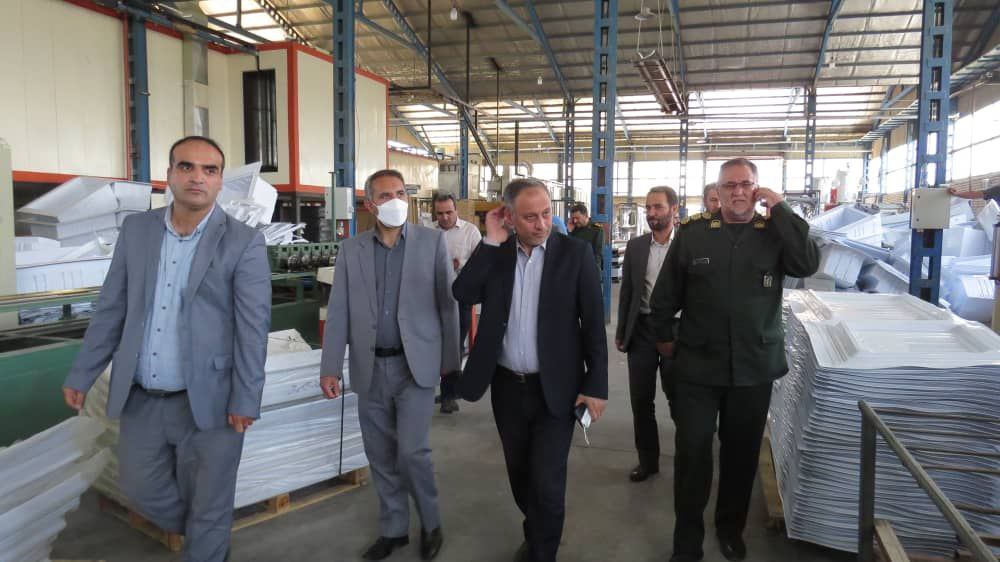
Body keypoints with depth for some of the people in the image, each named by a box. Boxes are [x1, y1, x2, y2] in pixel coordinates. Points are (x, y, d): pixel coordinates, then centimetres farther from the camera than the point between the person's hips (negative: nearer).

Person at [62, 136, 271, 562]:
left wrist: (245, 400, -14)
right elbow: (110, 309, 9)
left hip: (206, 401, -5)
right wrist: (82, 374, 9)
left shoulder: (243, 242, -10)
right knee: (140, 488, 21)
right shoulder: (136, 229, 4)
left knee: (208, 508, 10)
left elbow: (253, 327, -12)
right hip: (140, 399, 5)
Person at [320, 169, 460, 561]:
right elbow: (339, 312, 3)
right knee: (381, 455, 12)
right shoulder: (351, 250, 5)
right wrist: (330, 367, -2)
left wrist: (451, 360, -1)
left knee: (411, 450, -6)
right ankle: (393, 529, 31)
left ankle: (430, 523, 20)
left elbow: (448, 304, 0)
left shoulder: (432, 242, -1)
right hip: (371, 368, 3)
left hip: (416, 365, -3)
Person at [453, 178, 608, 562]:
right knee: (520, 473, 19)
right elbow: (463, 294, -12)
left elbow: (593, 323, -7)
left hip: (554, 388, -3)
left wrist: (596, 385, -9)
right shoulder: (495, 252, 1)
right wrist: (492, 242, -15)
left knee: (547, 481, -1)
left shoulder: (575, 252, -7)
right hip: (507, 386, 4)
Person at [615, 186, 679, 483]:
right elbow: (626, 291, 9)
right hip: (642, 330, 3)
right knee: (641, 401, 9)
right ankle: (647, 460, 26)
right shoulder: (635, 246, 5)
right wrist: (621, 332, 7)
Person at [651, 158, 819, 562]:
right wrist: (664, 336, 11)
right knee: (692, 454, 4)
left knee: (742, 454, 16)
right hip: (697, 365, -1)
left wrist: (779, 208, -17)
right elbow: (666, 292, 4)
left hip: (754, 366, 1)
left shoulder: (775, 231, 0)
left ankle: (731, 529, 37)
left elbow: (808, 264, -19)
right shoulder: (692, 231, -4)